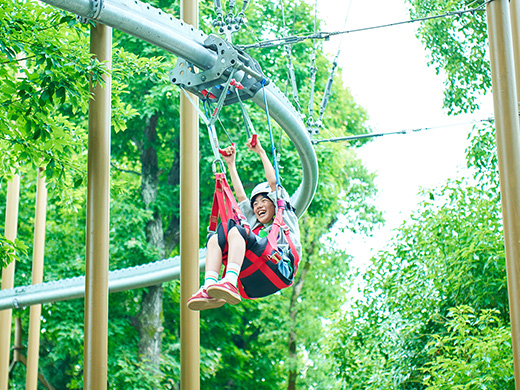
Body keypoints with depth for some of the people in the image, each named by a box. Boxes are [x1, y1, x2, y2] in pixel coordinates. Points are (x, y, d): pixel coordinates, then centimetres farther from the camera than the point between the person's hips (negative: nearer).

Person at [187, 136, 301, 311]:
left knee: (234, 229, -23)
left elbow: (273, 182, 21)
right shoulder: (255, 226, 41)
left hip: (279, 269, -6)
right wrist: (231, 165, 47)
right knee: (214, 240, -7)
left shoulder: (286, 218, 28)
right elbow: (241, 197, 44)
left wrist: (261, 152, 26)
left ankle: (230, 282, -49)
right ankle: (209, 287, -33)